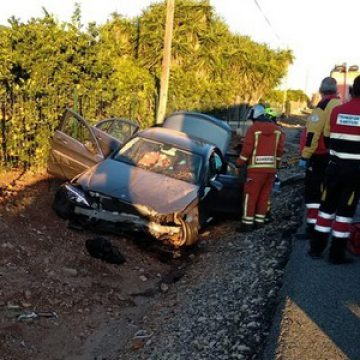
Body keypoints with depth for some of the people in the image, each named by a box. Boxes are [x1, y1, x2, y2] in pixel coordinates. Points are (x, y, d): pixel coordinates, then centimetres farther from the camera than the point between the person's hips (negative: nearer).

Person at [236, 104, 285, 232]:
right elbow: (280, 149, 11)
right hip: (271, 168, 5)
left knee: (251, 195, -2)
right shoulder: (277, 129, 10)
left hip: (256, 168, -5)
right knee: (264, 195, 11)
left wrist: (240, 162, 3)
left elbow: (247, 149, -9)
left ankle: (247, 223, -4)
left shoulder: (253, 129, -6)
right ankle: (259, 220, 14)